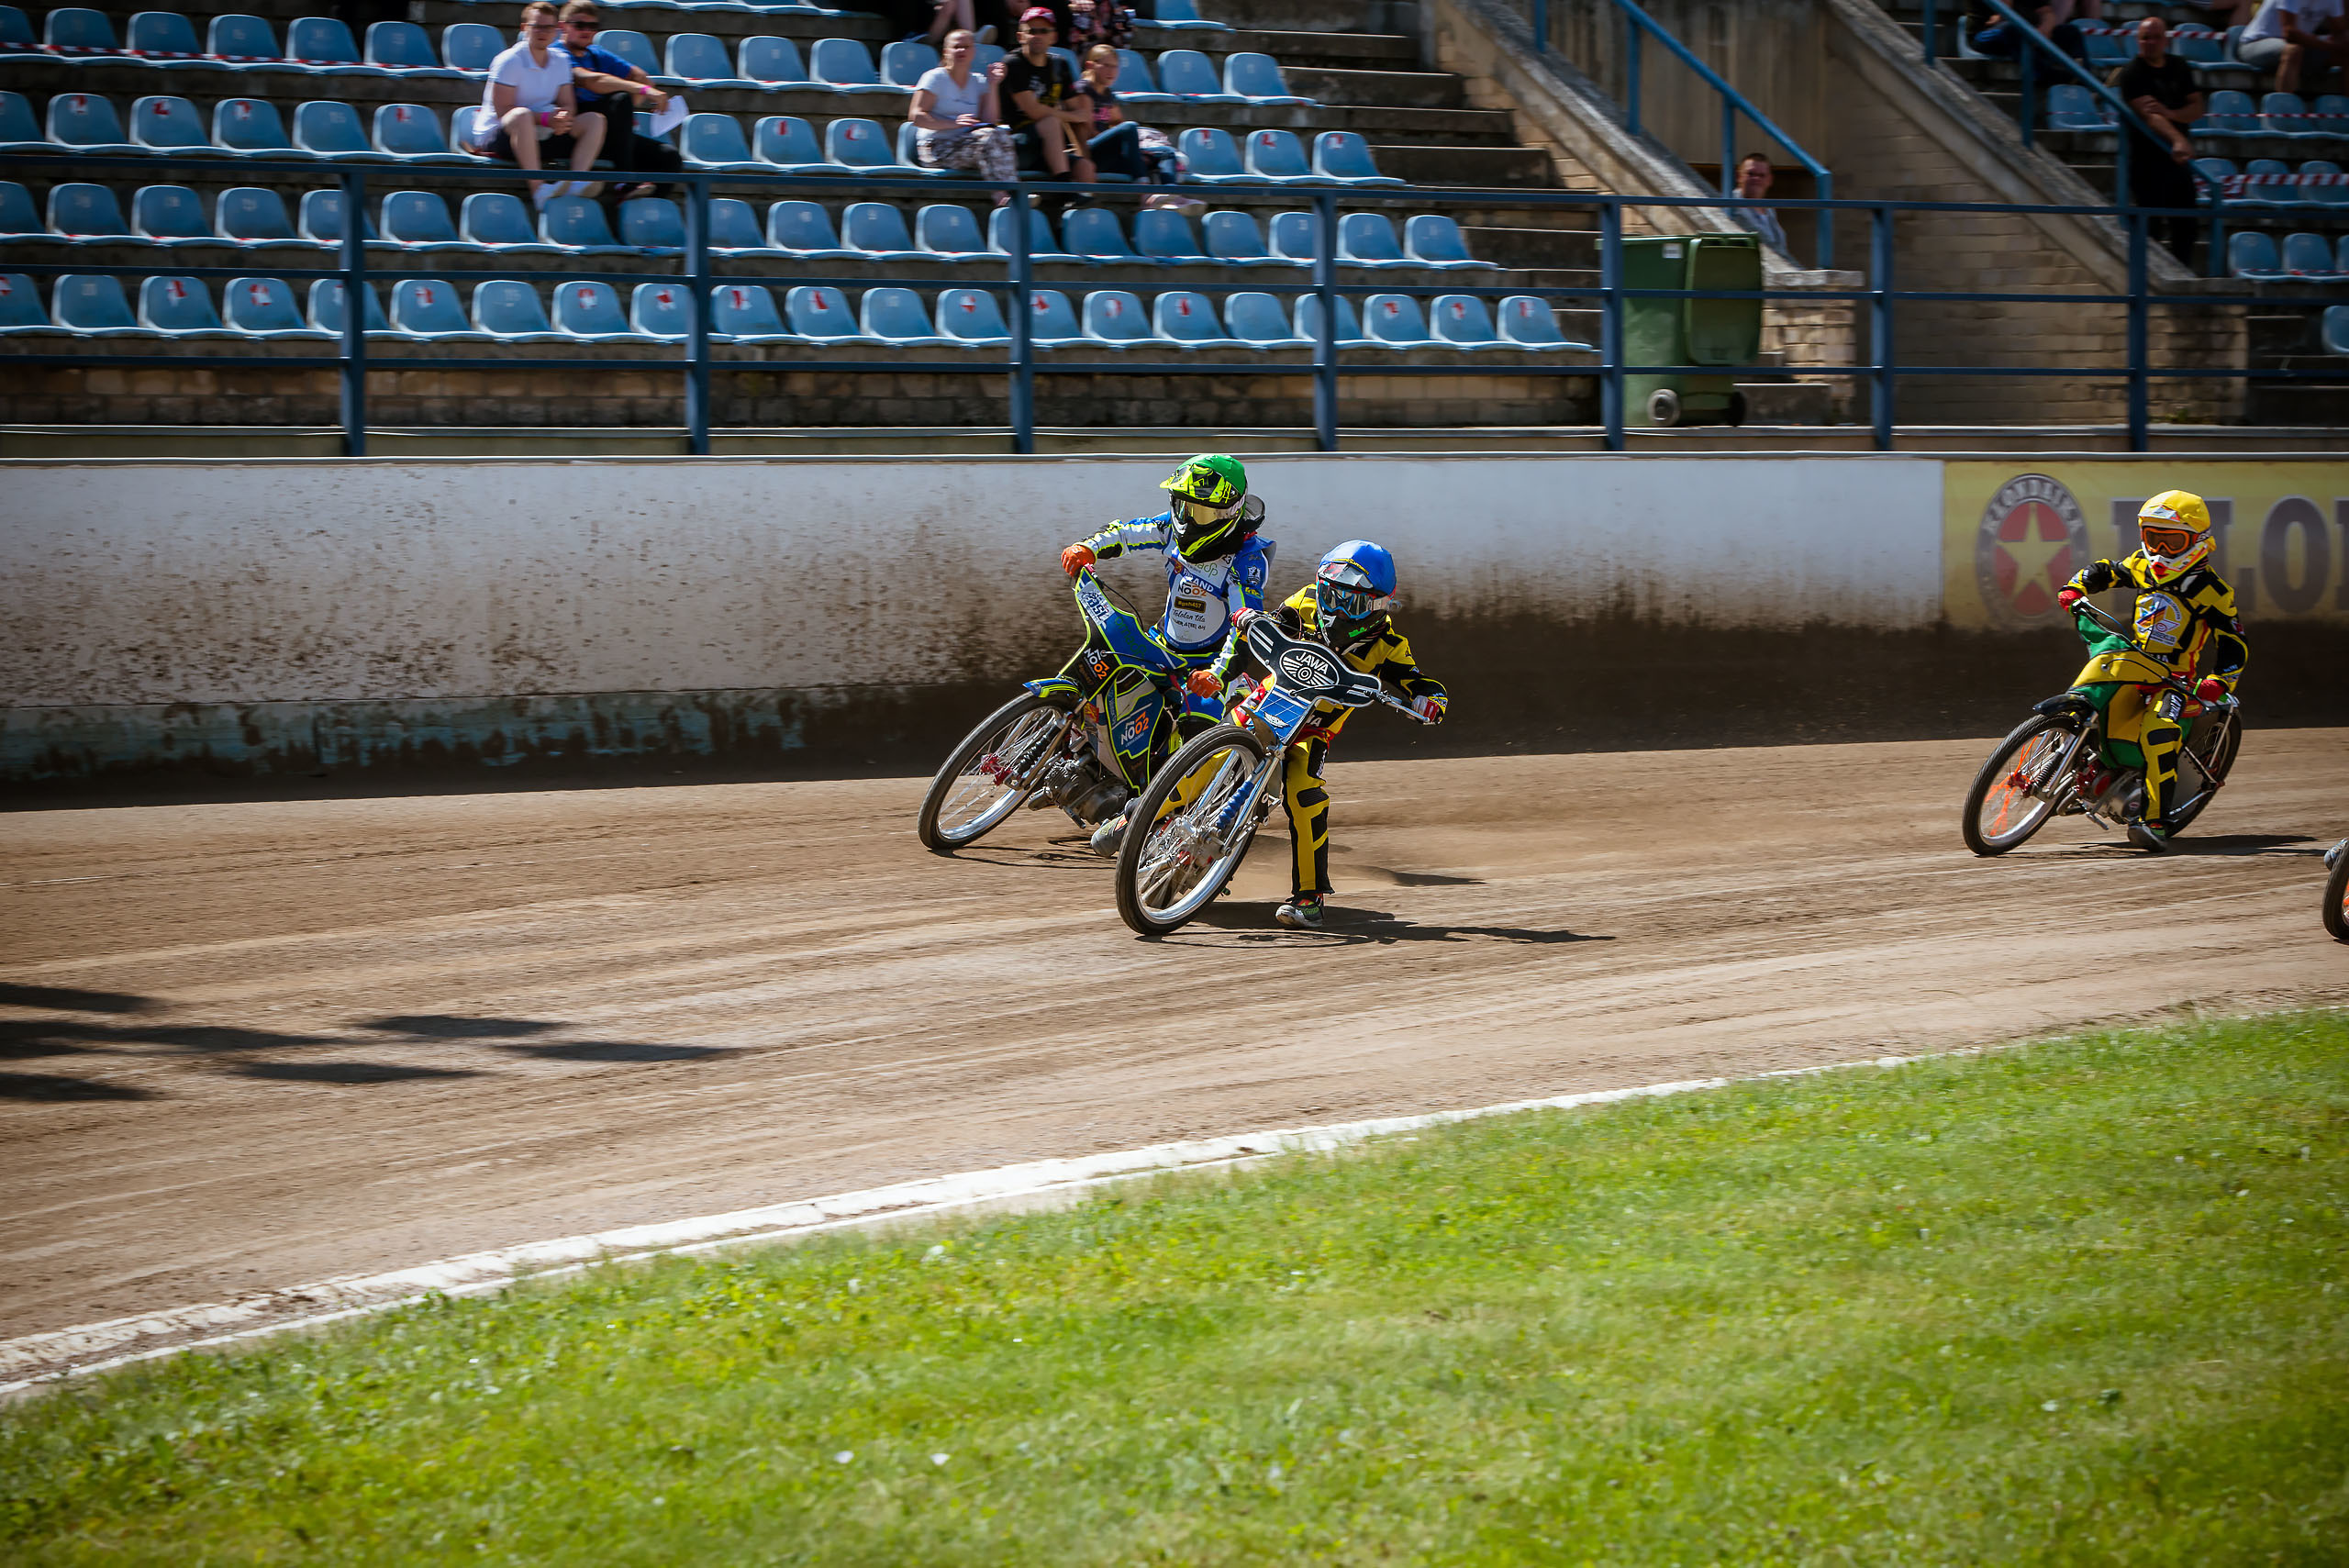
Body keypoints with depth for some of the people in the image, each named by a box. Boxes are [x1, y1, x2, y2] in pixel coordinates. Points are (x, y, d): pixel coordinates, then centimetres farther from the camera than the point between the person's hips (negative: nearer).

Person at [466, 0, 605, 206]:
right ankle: (538, 187, -49)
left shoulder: (560, 61, 9)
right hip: (494, 139, -7)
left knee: (595, 121, -8)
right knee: (522, 115, -40)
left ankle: (577, 180, -32)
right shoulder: (509, 61, -11)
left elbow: (567, 104, 7)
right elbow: (503, 110, -18)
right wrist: (545, 118, -26)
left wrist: (563, 119, -19)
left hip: (540, 139, 7)